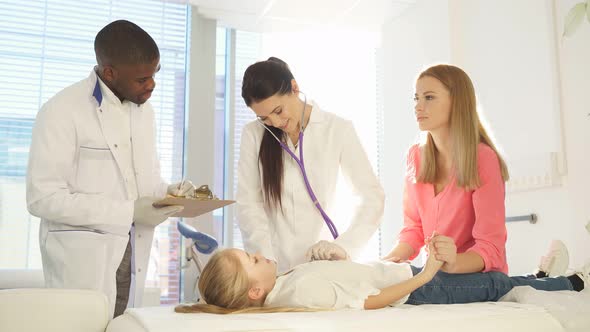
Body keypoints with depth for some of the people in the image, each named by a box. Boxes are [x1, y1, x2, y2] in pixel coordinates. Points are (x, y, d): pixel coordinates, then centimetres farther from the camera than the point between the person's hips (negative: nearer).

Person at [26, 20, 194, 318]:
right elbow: (43, 198, -17)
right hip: (82, 261, -6)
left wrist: (166, 192, -5)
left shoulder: (144, 110, 8)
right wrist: (129, 212, -21)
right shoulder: (62, 111, -13)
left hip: (132, 258, 6)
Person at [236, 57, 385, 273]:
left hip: (321, 260, -1)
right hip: (272, 265, 1)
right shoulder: (254, 134, 2)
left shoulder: (337, 130, 0)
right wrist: (267, 263, -14)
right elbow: (248, 203, -2)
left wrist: (344, 246, -14)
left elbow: (372, 196, -1)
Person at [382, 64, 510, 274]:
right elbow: (414, 227, 8)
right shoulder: (415, 156, 2)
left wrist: (453, 263, -35)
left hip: (481, 278, -6)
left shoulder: (483, 158, -15)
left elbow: (491, 247, -17)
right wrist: (393, 257, -11)